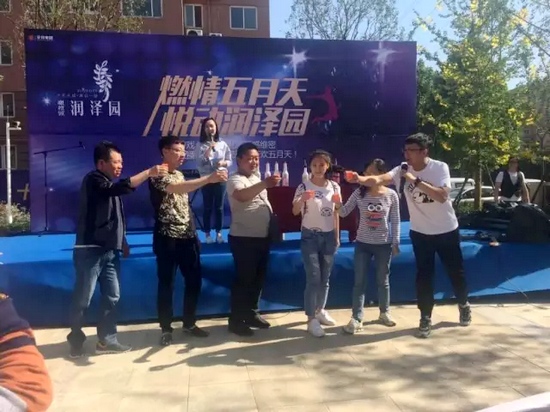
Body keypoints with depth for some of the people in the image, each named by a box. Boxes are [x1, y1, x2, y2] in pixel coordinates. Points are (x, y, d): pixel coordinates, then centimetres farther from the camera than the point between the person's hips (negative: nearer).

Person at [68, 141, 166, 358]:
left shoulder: (109, 184, 18)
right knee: (83, 299, 2)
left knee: (112, 297, 8)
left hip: (109, 251, 8)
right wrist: (149, 172, -29)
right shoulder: (93, 180, -9)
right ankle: (76, 340, 17)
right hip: (91, 251, -8)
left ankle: (107, 340, 17)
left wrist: (122, 242, 19)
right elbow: (121, 188, -28)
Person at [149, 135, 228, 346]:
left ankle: (189, 323, 25)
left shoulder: (179, 174, 16)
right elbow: (177, 189, -31)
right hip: (168, 238, -7)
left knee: (194, 280, 10)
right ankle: (166, 329, 16)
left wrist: (194, 232, 16)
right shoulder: (157, 175, -11)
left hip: (188, 236, 8)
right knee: (166, 283, 2)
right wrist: (209, 179, -41)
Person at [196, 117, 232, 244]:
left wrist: (223, 163, -13)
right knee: (207, 207, 3)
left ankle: (219, 232, 15)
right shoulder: (201, 145, -2)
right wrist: (209, 150, -17)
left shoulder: (223, 144, 4)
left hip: (221, 179, 1)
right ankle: (207, 233, 11)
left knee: (219, 207, 6)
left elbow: (229, 161, 8)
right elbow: (199, 163, -11)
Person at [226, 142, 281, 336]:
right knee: (244, 279, -1)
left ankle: (251, 313, 30)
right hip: (244, 238, -9)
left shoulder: (256, 178, 15)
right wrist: (265, 184, -49)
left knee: (259, 278, 15)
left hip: (262, 237, 9)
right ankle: (236, 320, 11)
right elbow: (242, 196, -37)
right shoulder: (235, 179, -13)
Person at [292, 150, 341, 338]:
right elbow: (295, 211, -20)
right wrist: (302, 199, -40)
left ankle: (320, 310, 30)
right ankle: (311, 319, 4)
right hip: (310, 236, -4)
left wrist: (337, 236, 9)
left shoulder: (334, 187, 2)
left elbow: (336, 213, 9)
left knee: (325, 277, 12)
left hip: (328, 236, 4)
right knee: (313, 278, -5)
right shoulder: (304, 186, -8)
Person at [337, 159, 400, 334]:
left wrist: (395, 243, 0)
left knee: (383, 280, 14)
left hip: (384, 244, 0)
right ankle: (356, 319, 8)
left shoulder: (391, 195, -6)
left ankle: (384, 312, 34)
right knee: (359, 282, 2)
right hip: (362, 244, 0)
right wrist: (337, 204, -26)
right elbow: (344, 213, -5)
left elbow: (395, 221, 0)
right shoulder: (359, 193, -5)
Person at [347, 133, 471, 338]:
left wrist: (416, 181, -36)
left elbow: (442, 196, -31)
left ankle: (463, 305, 42)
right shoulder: (402, 171, -10)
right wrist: (360, 179, -49)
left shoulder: (440, 167, -16)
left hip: (447, 230, -1)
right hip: (421, 233, 1)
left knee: (456, 271, 15)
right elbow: (378, 179, -28)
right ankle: (425, 318, 16)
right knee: (424, 275, 3)